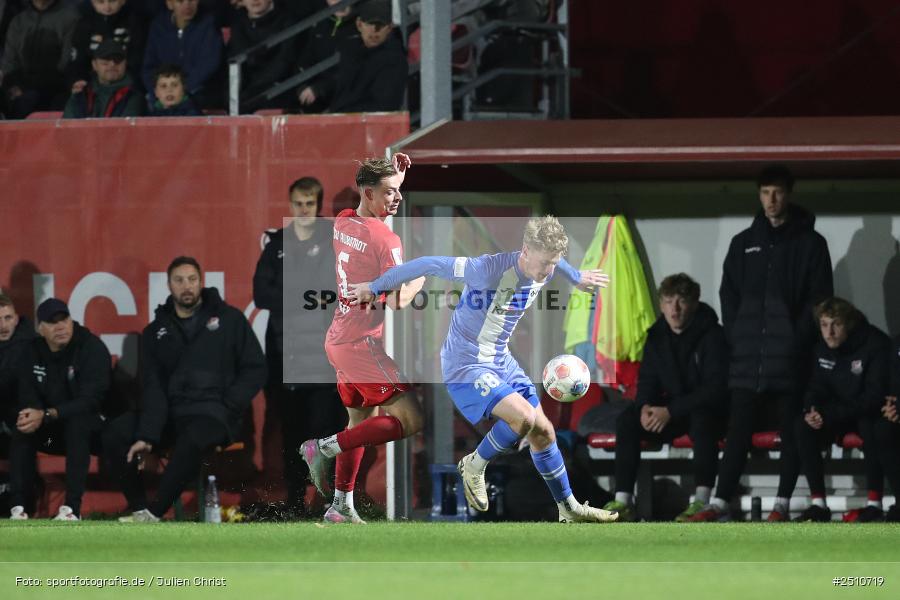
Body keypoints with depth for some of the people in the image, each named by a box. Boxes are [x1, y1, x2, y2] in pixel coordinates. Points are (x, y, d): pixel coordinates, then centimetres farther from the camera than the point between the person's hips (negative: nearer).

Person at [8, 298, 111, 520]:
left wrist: (46, 416, -35)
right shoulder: (32, 353, 3)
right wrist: (33, 415, -29)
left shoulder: (92, 348, -16)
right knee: (22, 430, -20)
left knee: (77, 424, -36)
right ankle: (19, 507, -26)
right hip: (56, 433, 5)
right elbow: (28, 398, -2)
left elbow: (90, 400, -24)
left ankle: (72, 508, -41)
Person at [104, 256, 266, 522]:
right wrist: (147, 435, -13)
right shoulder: (156, 332, 13)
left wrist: (227, 407, -9)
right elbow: (153, 388, 2)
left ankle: (154, 513, -29)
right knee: (115, 435, -22)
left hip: (214, 412, -4)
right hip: (170, 414, 4)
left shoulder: (229, 319, 8)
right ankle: (140, 509, -15)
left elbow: (255, 370, 6)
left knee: (191, 441, -40)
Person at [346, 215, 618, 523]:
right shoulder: (490, 269, -29)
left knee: (543, 432, 8)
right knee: (523, 416, -27)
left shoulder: (542, 272, -4)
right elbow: (431, 265, -23)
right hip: (466, 367, -8)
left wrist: (577, 278, 44)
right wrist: (374, 287, -14)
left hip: (502, 363, 8)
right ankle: (475, 466, -1)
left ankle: (570, 509, 24)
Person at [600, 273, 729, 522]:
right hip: (671, 414, 6)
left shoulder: (712, 335, -15)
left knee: (701, 418, -40)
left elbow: (716, 388, -22)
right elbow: (647, 380, 10)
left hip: (709, 410, -6)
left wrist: (671, 411, -28)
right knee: (627, 419, -17)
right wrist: (645, 406, -15)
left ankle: (702, 501, -44)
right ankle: (622, 502, -21)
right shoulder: (656, 336, 5)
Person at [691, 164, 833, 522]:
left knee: (791, 432, 0)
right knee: (738, 432, 0)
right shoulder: (743, 243, 14)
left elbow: (820, 300, -1)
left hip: (789, 358, -3)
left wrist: (799, 339, -10)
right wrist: (736, 336, 1)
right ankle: (720, 502, -2)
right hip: (748, 358, 3)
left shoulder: (810, 244, 4)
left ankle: (782, 504, 2)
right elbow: (728, 295, 14)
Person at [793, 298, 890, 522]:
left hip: (876, 413, -6)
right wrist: (812, 410, -20)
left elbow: (875, 396, -27)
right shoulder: (822, 348, -2)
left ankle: (874, 504, -34)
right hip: (841, 415, 6)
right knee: (803, 426, -21)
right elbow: (817, 388, 5)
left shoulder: (876, 343, -23)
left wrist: (830, 415, -32)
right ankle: (818, 503, -20)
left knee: (868, 424, -40)